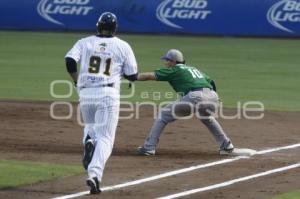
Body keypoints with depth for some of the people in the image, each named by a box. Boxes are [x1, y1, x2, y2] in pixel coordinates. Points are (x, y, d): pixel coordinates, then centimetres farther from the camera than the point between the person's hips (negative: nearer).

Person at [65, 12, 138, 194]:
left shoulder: (84, 42, 8)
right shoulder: (123, 46, 5)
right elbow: (133, 76, 6)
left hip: (85, 93, 2)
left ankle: (89, 141, -6)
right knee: (105, 137, -1)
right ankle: (94, 174, -22)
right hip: (108, 94, -2)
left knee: (90, 125, 29)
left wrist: (77, 80, 8)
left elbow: (70, 61, -8)